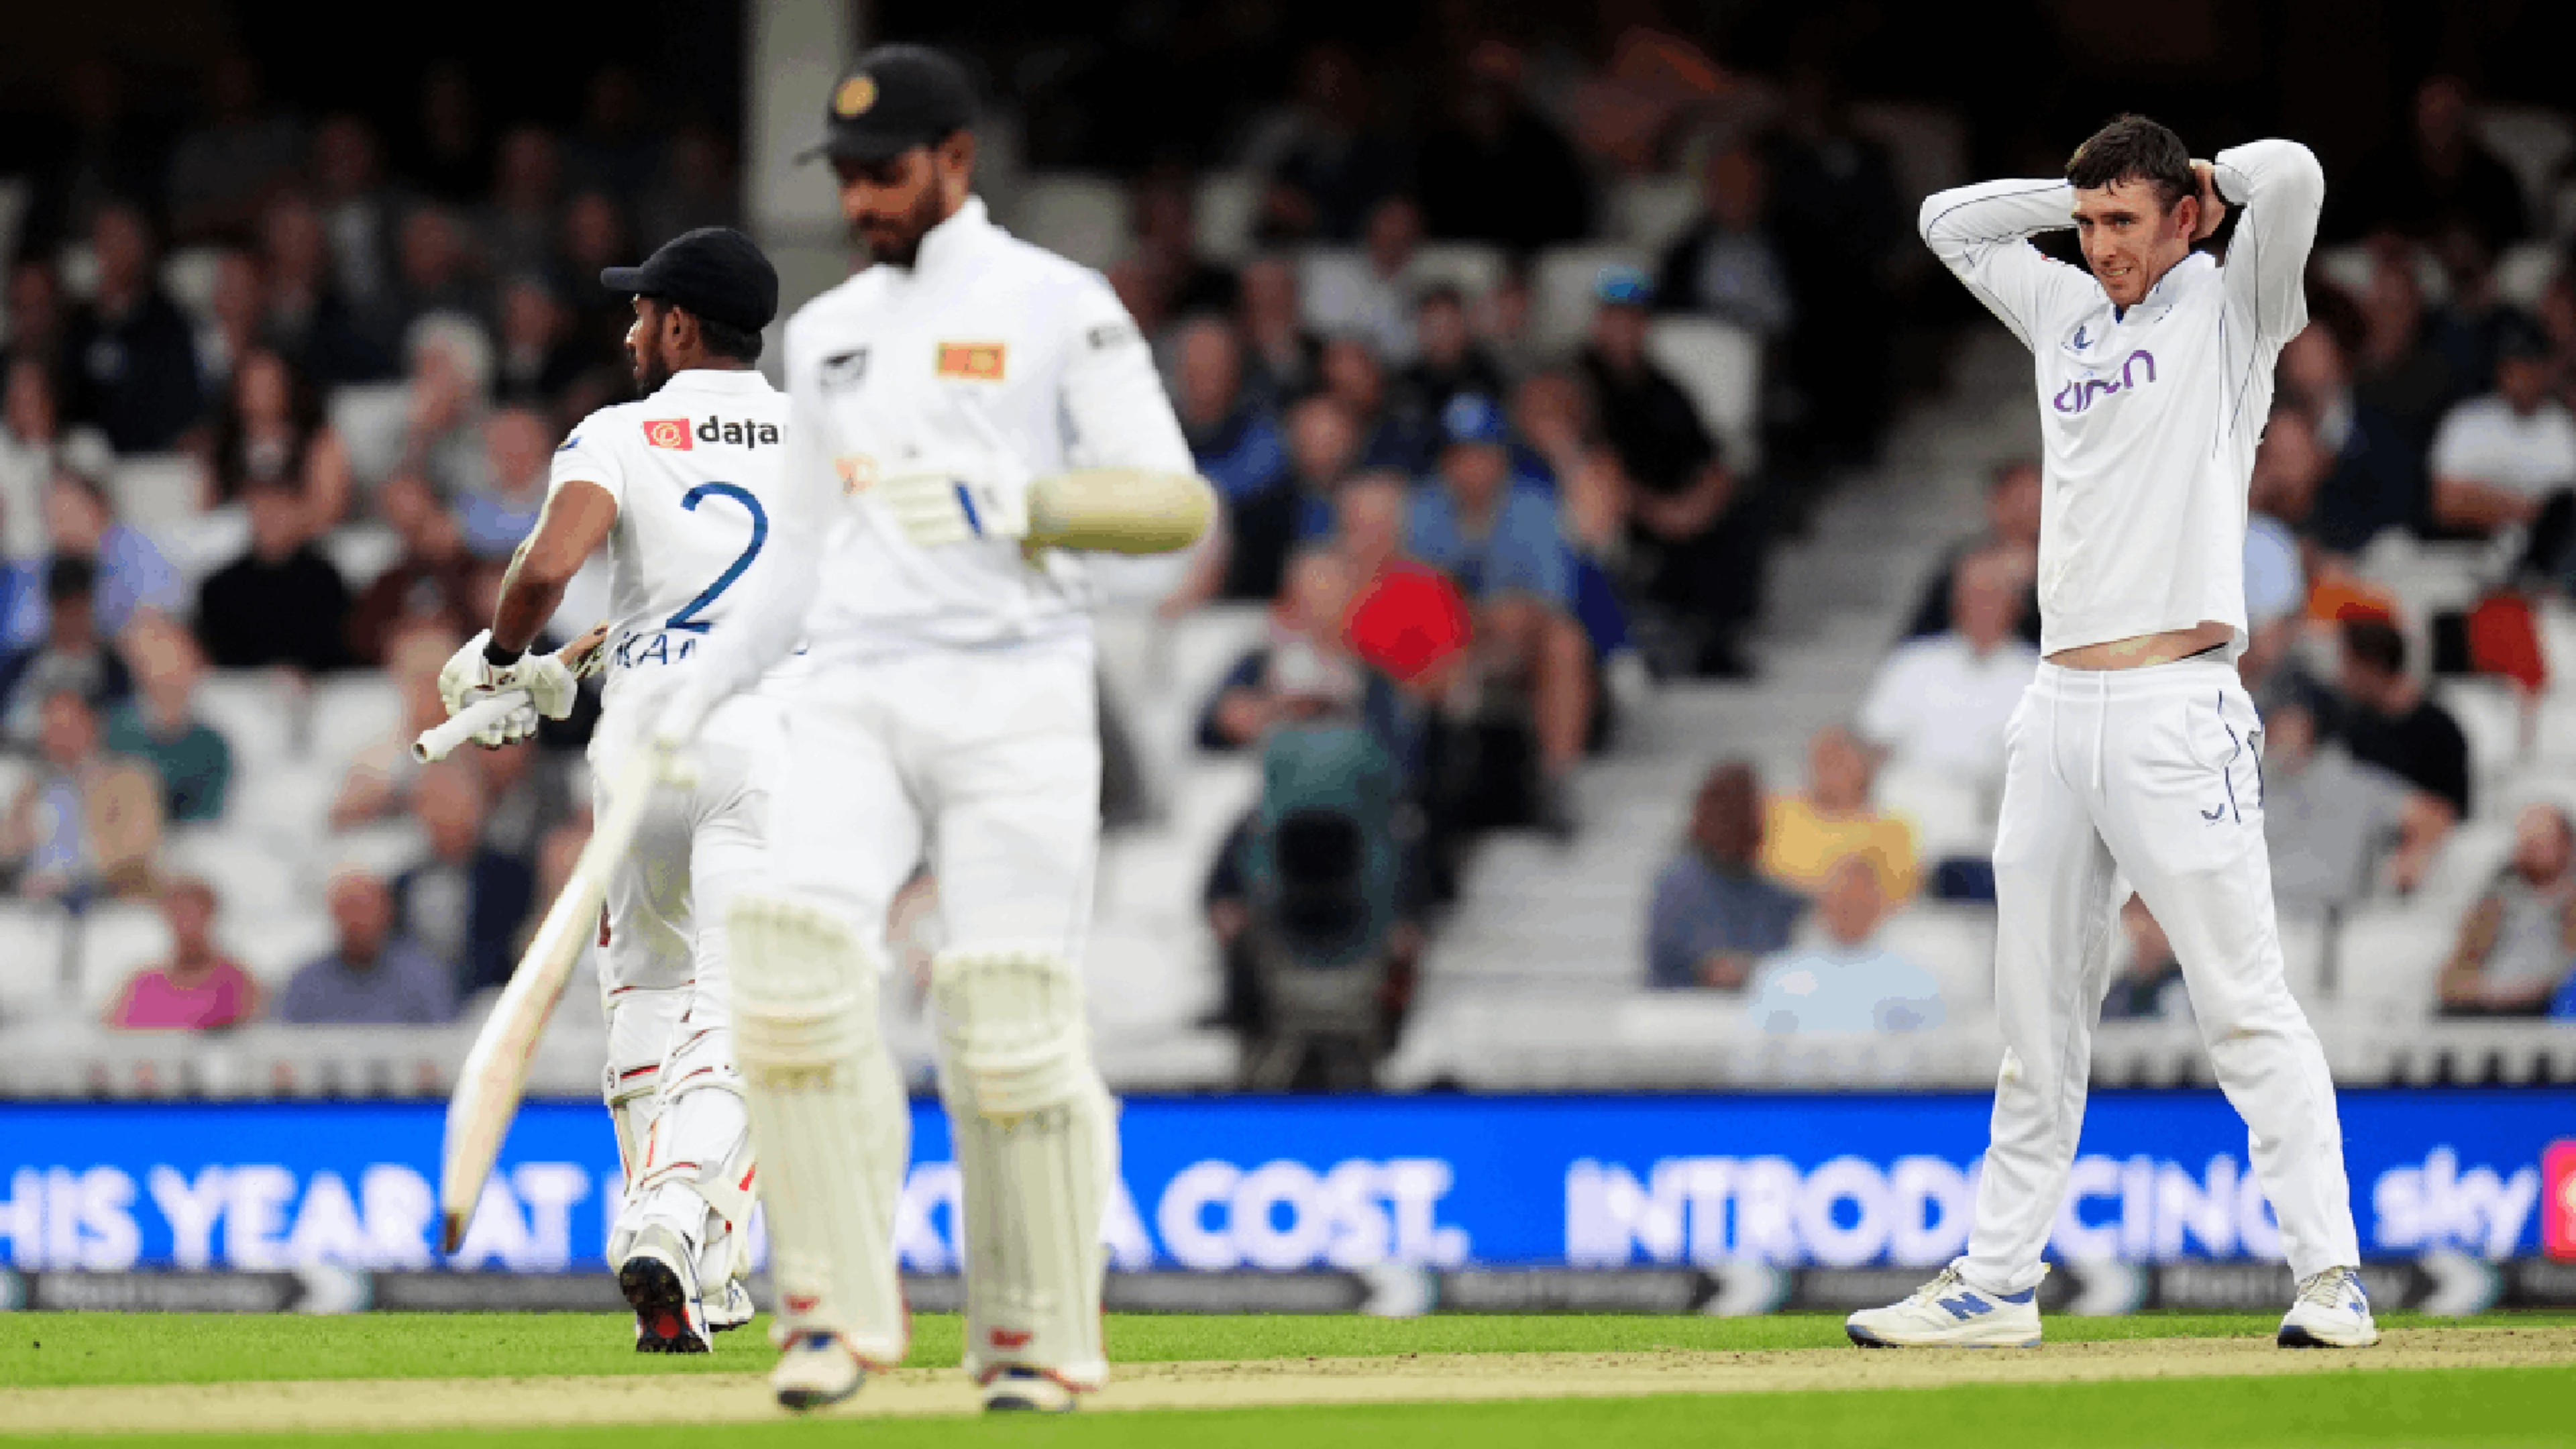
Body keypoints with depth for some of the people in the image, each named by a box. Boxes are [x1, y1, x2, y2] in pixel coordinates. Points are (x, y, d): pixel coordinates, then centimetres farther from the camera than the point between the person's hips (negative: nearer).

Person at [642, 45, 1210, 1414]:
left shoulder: (1060, 309, 1)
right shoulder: (827, 334, 18)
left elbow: (1176, 503, -7)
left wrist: (1007, 503, -19)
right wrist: (698, 695, 15)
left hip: (1014, 699, -4)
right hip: (854, 702, 4)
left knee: (1012, 1019, -7)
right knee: (796, 965, -18)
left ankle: (1038, 1339, 7)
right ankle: (839, 1309, -12)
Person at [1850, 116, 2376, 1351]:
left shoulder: (2231, 307, 3)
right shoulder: (2069, 311, 20)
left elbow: (2291, 177, -14)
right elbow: (1949, 221, 32)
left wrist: (2207, 182, 7)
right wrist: (2090, 195, 22)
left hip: (2175, 710, -6)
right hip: (2059, 712, 6)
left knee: (2245, 1007, -9)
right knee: (2037, 1019, 9)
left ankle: (2331, 1275, -9)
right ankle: (1996, 1281, 14)